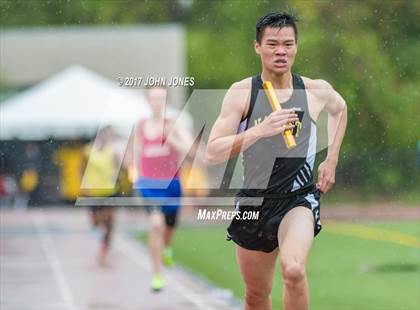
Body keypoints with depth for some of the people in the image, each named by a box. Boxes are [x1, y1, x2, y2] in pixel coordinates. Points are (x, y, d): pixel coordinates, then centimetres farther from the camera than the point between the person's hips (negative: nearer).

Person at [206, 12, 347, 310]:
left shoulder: (317, 91, -3)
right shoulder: (242, 93, -8)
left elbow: (340, 108, 23)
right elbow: (213, 153, -17)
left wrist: (331, 160, 15)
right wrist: (260, 130, -28)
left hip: (298, 198, -1)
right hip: (253, 201, 1)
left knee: (293, 271, -29)